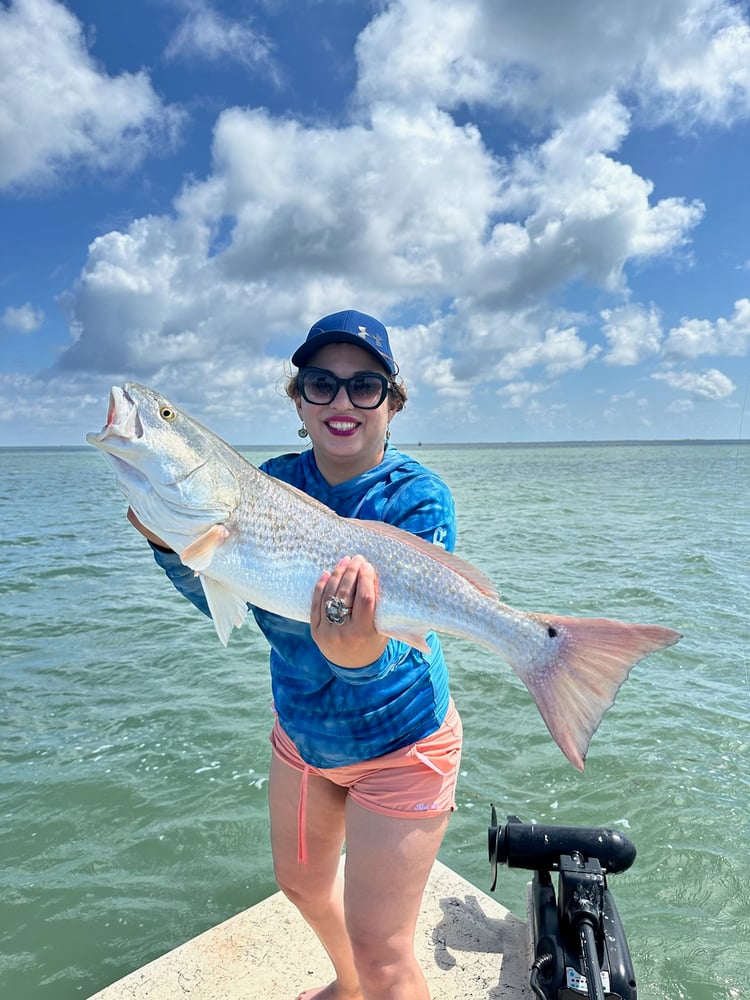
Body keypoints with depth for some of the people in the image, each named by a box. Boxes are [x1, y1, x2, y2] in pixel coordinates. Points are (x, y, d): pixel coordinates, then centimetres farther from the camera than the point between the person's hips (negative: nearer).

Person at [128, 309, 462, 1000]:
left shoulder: (419, 497, -22)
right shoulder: (276, 481, -9)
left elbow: (402, 644, -32)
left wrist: (363, 653, -54)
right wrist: (172, 538, -27)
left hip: (398, 743, -6)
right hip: (301, 730, 6)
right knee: (301, 880, 28)